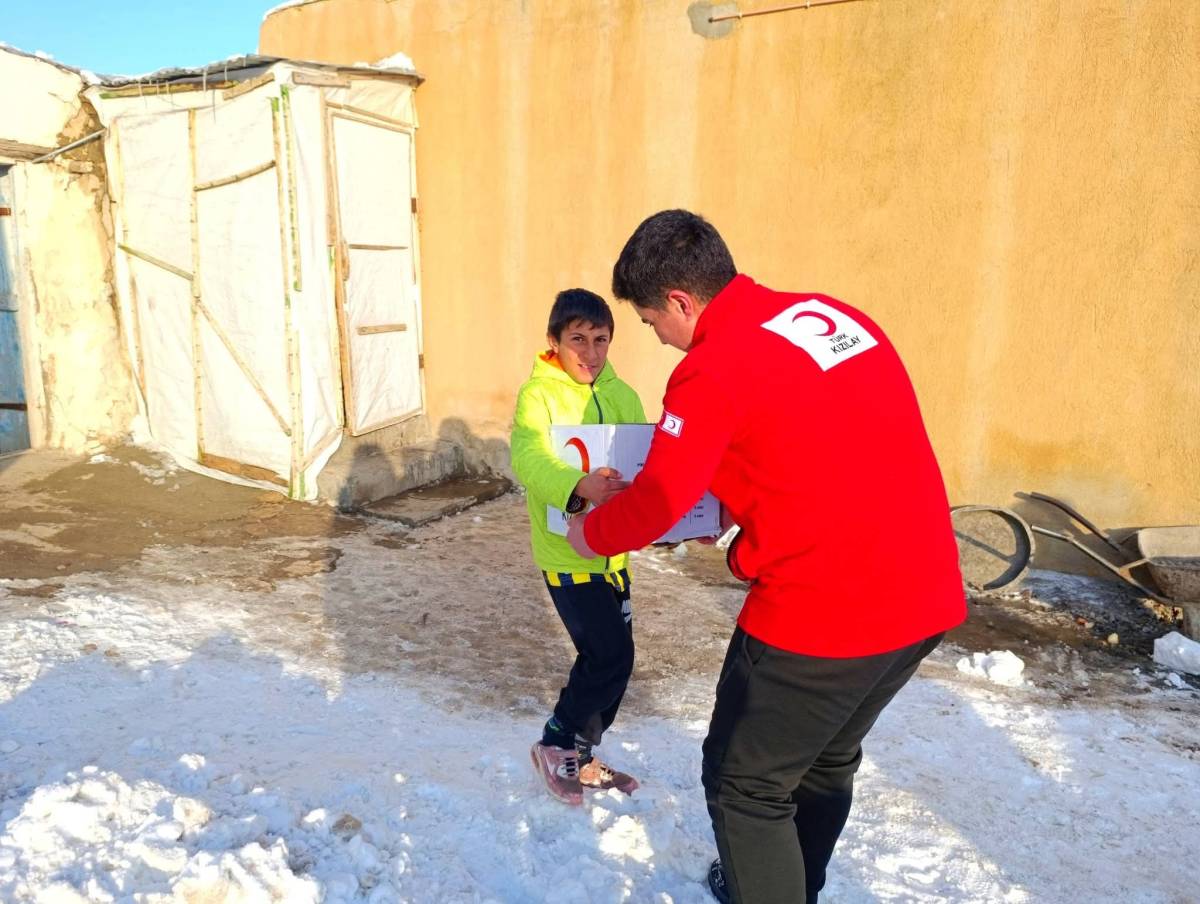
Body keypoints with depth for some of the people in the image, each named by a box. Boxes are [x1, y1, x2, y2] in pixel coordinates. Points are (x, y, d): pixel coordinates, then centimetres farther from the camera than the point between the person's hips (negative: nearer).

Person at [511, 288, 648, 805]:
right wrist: (579, 486, -48)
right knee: (610, 655, -7)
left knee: (612, 656, 14)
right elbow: (528, 457, -29)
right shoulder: (538, 393, -12)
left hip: (614, 549, 6)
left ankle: (581, 757, 35)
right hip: (567, 550, -6)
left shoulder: (621, 394, 5)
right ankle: (556, 744, 19)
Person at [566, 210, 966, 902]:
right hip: (925, 595, 9)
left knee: (746, 784, 12)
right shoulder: (835, 314, 8)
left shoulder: (715, 368, -15)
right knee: (828, 762, 27)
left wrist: (590, 533, 9)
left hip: (822, 614, -9)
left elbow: (658, 504, -10)